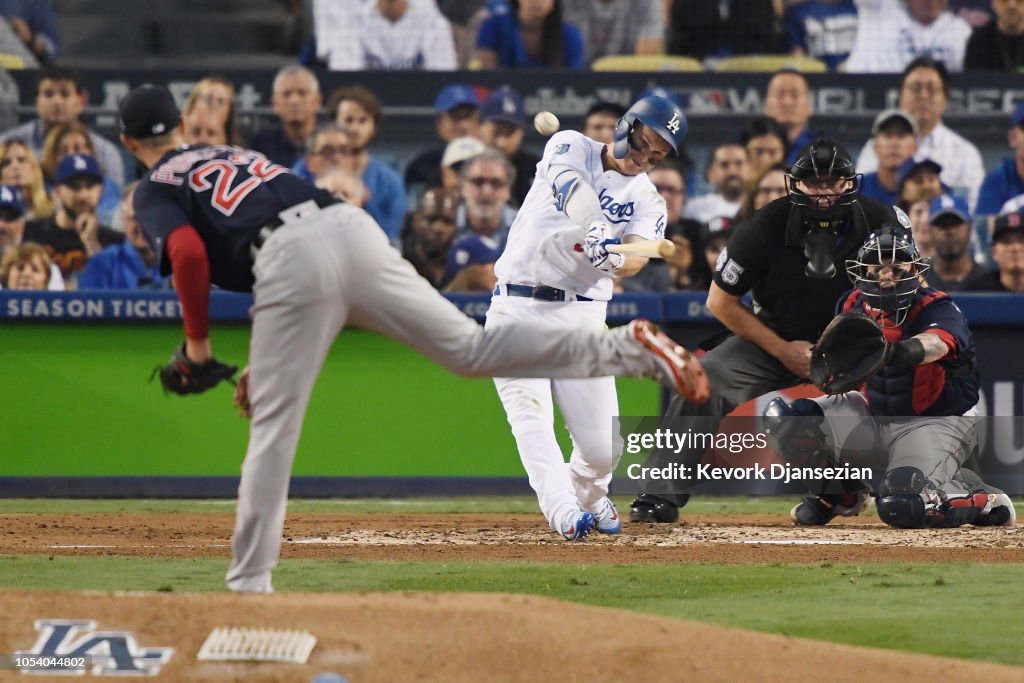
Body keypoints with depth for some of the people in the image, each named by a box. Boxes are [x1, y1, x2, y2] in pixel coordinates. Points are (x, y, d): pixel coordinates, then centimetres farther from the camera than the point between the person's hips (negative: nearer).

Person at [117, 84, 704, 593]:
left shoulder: (155, 189, 15)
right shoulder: (239, 156, 37)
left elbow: (189, 254, -7)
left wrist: (197, 343, 7)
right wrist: (266, 359, 36)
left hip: (291, 261, -6)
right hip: (356, 230, 6)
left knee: (273, 428, 1)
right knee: (472, 350, 5)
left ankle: (250, 583, 1)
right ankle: (627, 346, -9)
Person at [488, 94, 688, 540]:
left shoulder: (647, 201, 7)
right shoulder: (570, 148, 3)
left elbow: (636, 258, -13)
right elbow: (571, 187, -20)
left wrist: (617, 258, -37)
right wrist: (596, 230, -40)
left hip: (583, 317, 2)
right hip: (519, 308, -2)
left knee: (604, 446, -3)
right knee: (531, 413, -21)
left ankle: (588, 494, 29)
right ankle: (565, 514, -30)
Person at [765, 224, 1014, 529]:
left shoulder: (938, 310, -20)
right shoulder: (853, 306, -2)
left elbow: (937, 342, -44)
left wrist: (900, 352, -64)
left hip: (934, 423, -6)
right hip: (872, 417, 6)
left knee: (903, 508, -31)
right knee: (784, 417, -11)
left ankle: (981, 499, 1)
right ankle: (841, 492, 15)